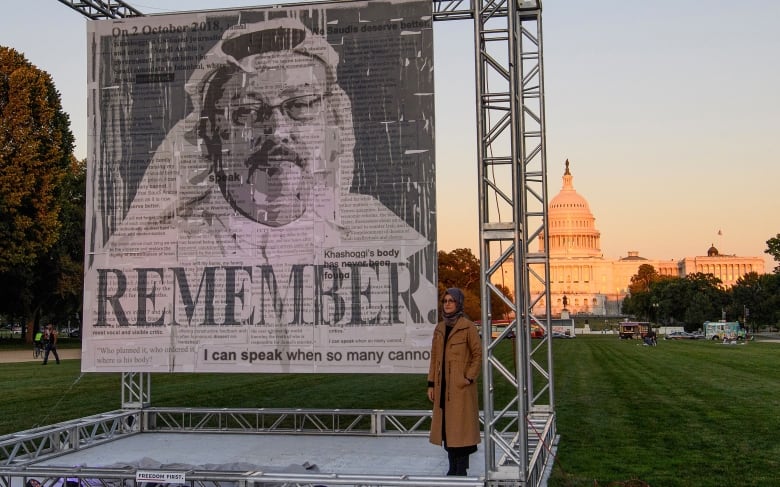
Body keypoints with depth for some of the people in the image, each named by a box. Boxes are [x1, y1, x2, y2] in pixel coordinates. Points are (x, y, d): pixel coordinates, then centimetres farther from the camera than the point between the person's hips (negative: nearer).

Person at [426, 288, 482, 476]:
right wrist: (431, 384, 10)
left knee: (460, 426, -4)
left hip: (461, 386, -6)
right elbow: (434, 357, 13)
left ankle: (461, 471, 1)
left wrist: (469, 378, -13)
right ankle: (453, 468, 17)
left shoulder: (468, 327, -6)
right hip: (443, 386, 6)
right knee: (446, 426, 9)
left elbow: (478, 354, -6)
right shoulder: (439, 328, 12)